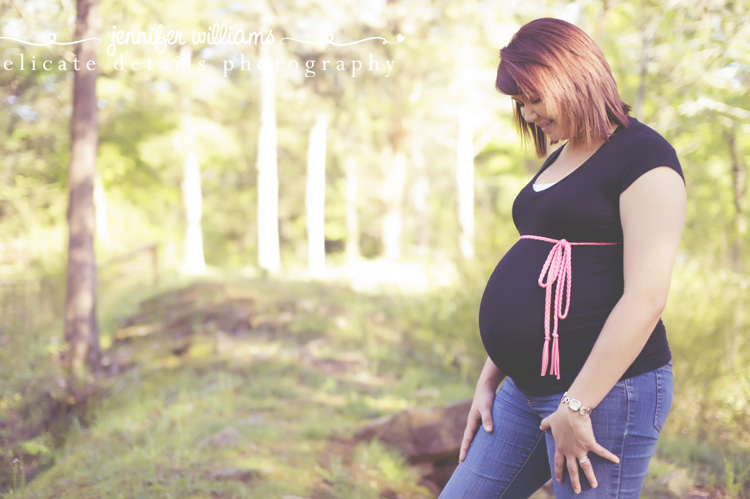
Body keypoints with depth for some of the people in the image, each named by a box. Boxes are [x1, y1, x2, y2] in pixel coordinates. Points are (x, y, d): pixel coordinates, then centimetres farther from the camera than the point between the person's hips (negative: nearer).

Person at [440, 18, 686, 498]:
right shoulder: (557, 161, 17)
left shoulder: (644, 157, -11)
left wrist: (576, 407, -20)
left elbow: (646, 297, -20)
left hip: (605, 390, -9)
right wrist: (489, 380, 16)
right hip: (528, 389, 9)